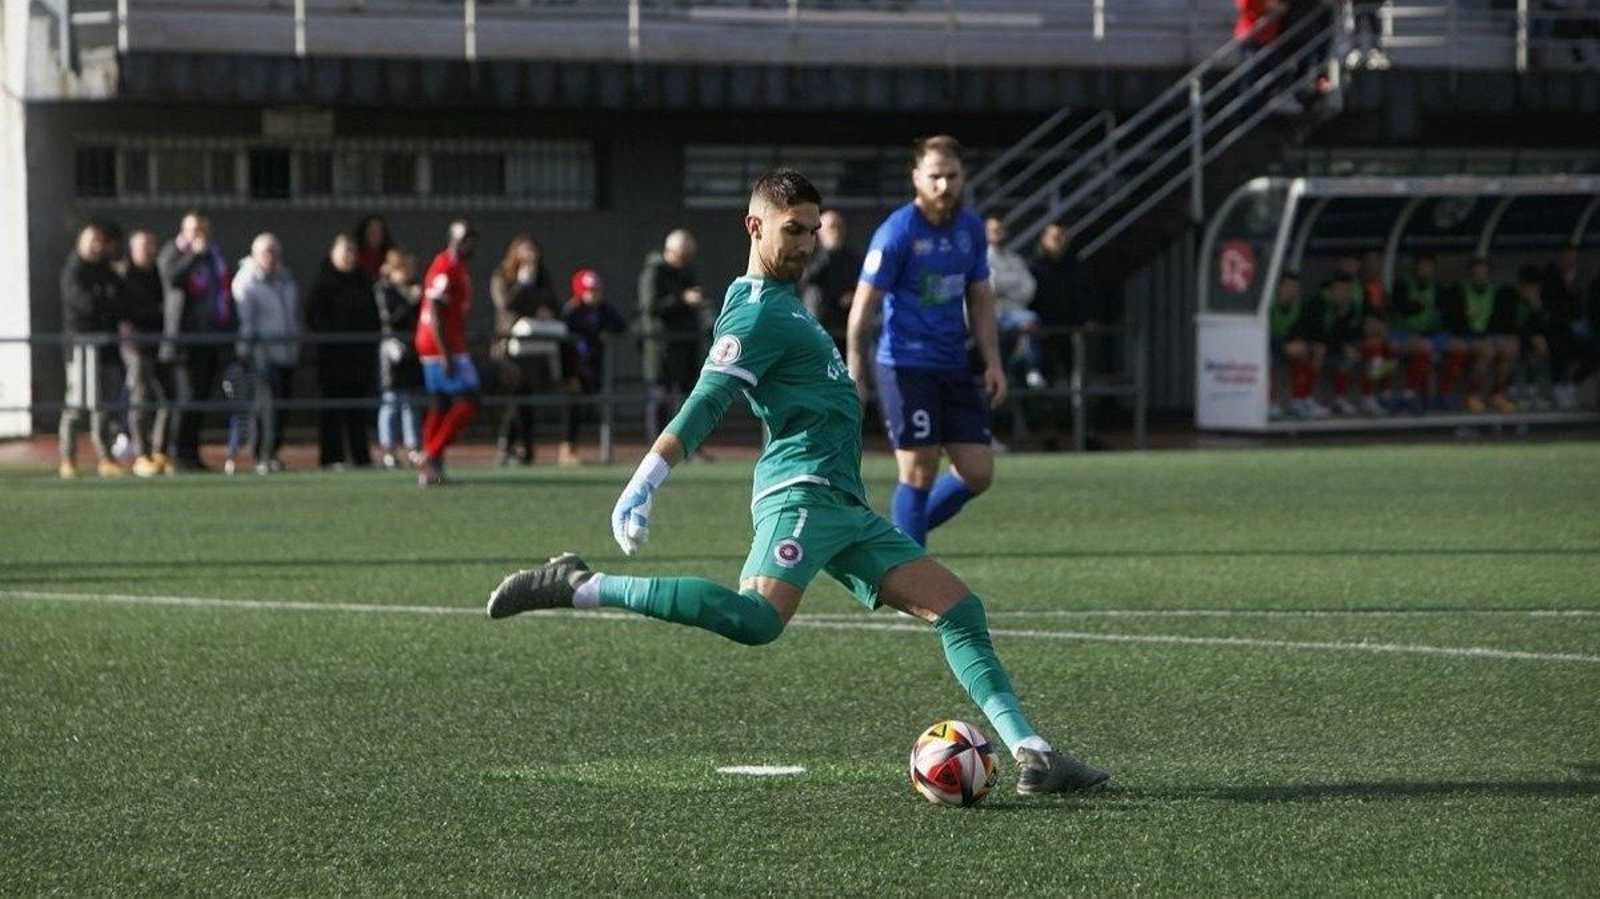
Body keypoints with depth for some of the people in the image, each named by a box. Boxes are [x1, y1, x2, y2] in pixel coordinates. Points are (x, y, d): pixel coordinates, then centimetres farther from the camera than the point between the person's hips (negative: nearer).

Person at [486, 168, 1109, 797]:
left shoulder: (782, 303, 23)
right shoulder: (758, 314, -7)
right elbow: (704, 404, -19)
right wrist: (642, 486, -28)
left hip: (845, 506, 10)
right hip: (802, 491, -10)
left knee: (959, 609, 5)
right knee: (757, 619, -32)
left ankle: (1030, 752, 1)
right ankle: (581, 588, -25)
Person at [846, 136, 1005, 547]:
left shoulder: (970, 228, 8)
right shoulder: (897, 232, -11)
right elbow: (863, 306, -10)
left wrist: (993, 362, 9)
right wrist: (854, 378, -13)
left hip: (955, 366, 7)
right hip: (907, 368, -7)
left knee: (978, 473, 3)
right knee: (919, 473, -7)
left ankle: (898, 539, 21)